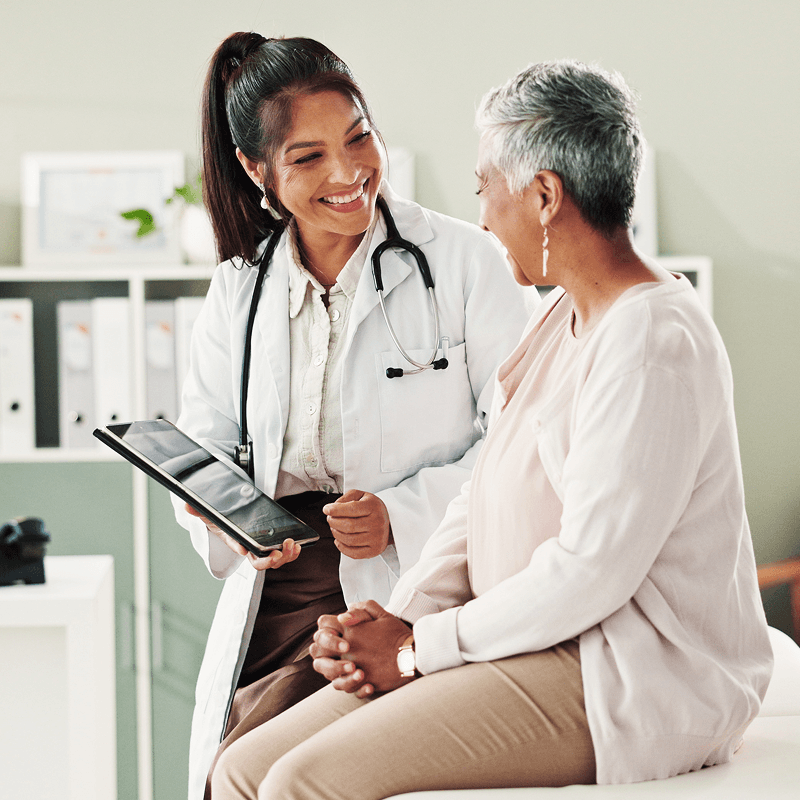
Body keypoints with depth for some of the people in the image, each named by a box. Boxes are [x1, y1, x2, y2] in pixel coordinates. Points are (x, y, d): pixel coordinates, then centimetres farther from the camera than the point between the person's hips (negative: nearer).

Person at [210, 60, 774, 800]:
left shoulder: (653, 343, -18)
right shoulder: (562, 318, 15)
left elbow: (589, 571, -22)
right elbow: (480, 501, 14)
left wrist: (420, 649, -13)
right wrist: (403, 616, -2)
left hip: (625, 684, -9)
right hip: (537, 649, 9)